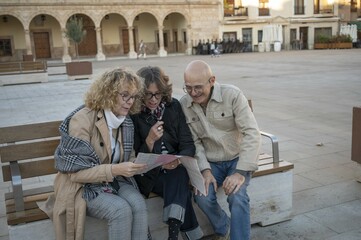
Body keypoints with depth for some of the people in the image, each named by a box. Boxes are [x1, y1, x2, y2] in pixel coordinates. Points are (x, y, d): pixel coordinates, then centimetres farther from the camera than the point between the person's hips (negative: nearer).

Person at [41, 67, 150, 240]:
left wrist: (136, 164, -11)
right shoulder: (82, 120, -20)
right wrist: (114, 169, -31)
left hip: (114, 180, 6)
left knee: (139, 204, -24)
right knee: (121, 209, -29)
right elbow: (75, 172, -20)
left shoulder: (126, 122, 0)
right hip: (83, 186, -5)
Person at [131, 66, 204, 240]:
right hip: (149, 173, -2)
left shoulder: (173, 106, -1)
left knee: (178, 177, -33)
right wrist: (150, 140, -26)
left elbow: (188, 145, -5)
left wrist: (178, 160, -28)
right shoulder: (132, 114, -8)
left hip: (175, 168, 2)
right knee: (180, 189, -29)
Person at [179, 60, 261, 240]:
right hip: (210, 163, 3)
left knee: (237, 197, -28)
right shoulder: (184, 105, -7)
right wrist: (205, 170, -17)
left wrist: (241, 172, -25)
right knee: (202, 196, -21)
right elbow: (194, 142, -3)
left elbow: (252, 134, -20)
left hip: (237, 159, -2)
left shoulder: (232, 95, -17)